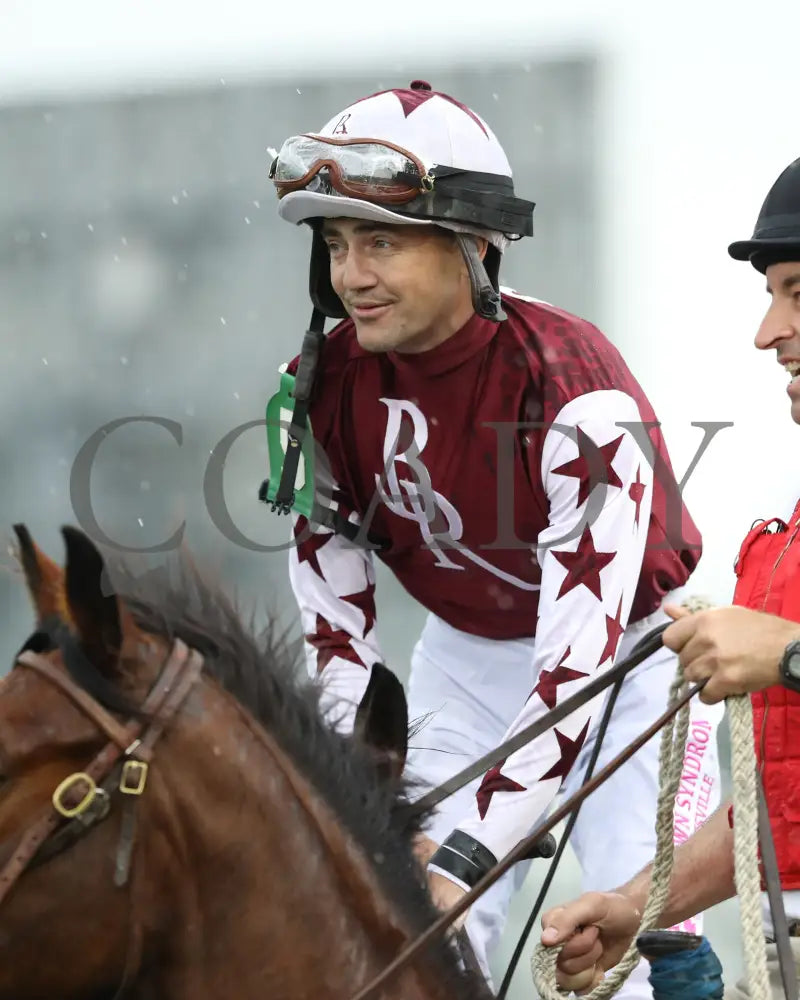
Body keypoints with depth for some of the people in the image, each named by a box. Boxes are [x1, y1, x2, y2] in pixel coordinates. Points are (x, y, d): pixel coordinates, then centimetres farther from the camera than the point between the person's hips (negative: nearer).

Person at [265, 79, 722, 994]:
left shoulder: (574, 388, -32)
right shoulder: (327, 380, -15)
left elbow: (581, 652, -36)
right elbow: (331, 603, -4)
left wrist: (466, 853, -41)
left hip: (626, 645, -4)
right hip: (467, 653, 5)